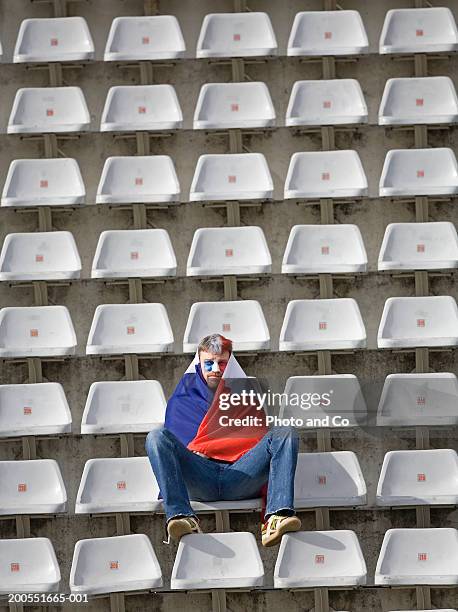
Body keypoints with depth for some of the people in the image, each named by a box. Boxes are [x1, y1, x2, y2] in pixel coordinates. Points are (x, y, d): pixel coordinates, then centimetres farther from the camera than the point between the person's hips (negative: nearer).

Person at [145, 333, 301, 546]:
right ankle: (180, 516, -44)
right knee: (157, 437, -25)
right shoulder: (183, 398, 27)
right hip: (198, 476, 0)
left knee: (285, 433, -22)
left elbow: (261, 437, 20)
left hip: (240, 476, 1)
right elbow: (174, 443, 23)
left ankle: (276, 518, -44)